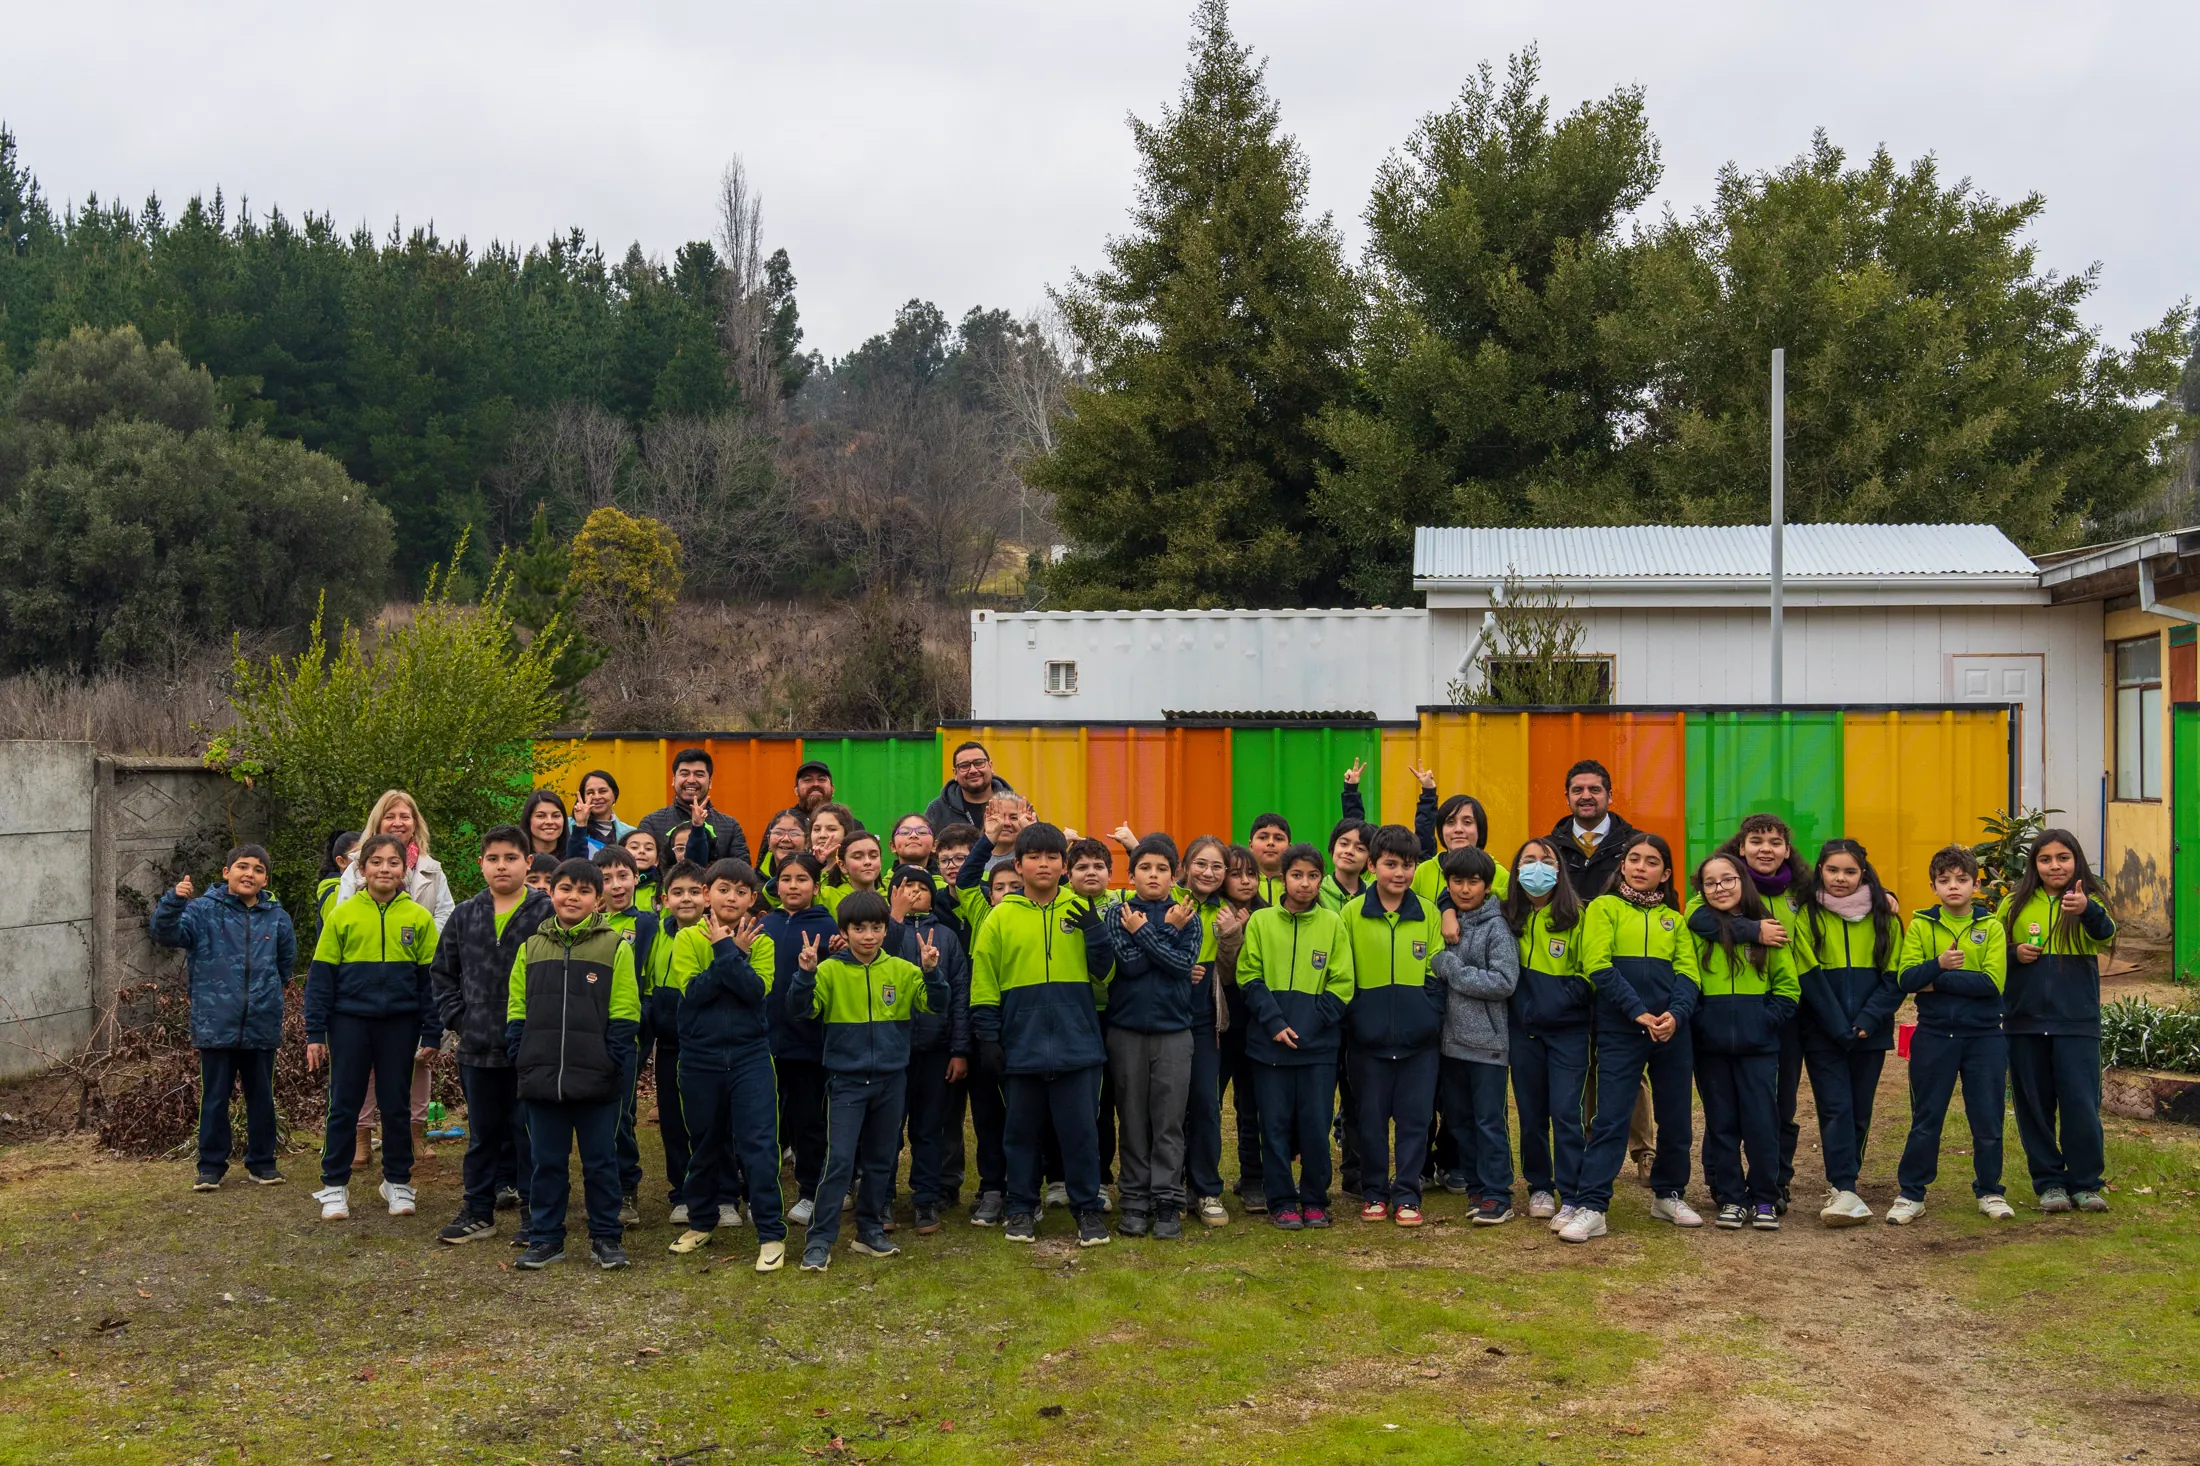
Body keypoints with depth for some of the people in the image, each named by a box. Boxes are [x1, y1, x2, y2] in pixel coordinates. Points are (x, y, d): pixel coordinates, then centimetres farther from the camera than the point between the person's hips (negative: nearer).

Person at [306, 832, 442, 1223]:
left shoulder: (418, 917, 1)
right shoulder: (343, 914, -1)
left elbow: (430, 978, 3)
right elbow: (321, 975, 1)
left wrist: (432, 1034, 0)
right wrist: (316, 1033, -2)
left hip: (400, 1023, 1)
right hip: (350, 1021, -1)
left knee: (397, 1104, 10)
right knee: (344, 1105, 5)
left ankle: (398, 1182, 23)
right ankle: (334, 1186, 17)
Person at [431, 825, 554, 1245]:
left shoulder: (548, 912, -7)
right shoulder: (465, 915, 7)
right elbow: (442, 971, 17)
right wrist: (455, 1017, 7)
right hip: (478, 1046, 4)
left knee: (529, 1130, 4)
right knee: (482, 1132, 14)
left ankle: (533, 1211, 15)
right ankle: (478, 1212, 24)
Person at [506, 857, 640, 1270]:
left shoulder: (615, 947, -2)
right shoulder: (531, 947, 8)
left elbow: (624, 1016, -3)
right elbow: (516, 1011, 11)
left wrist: (616, 1063, -10)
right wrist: (520, 1057, 1)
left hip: (596, 1080, -3)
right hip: (542, 1077, 3)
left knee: (600, 1161, 7)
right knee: (547, 1162, 11)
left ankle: (605, 1237, 18)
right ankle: (545, 1237, 21)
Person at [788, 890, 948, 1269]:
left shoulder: (902, 971, 0)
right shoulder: (830, 970, -6)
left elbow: (935, 1006, -6)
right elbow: (802, 1008, -13)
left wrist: (931, 972, -23)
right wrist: (805, 973, -30)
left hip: (891, 1078, 3)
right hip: (846, 1080, -3)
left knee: (881, 1159, 12)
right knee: (839, 1160, -8)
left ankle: (870, 1230, 26)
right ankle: (819, 1239, -1)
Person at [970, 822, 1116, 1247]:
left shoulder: (1080, 911, 4)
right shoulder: (1001, 918, 2)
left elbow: (1106, 973, 2)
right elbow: (983, 984, 3)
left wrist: (1094, 931, -13)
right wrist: (987, 1037, -3)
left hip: (1077, 1044, 0)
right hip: (1021, 1047, 0)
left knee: (1080, 1129, 3)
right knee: (1021, 1130, 11)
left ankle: (1088, 1208, 16)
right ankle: (1021, 1208, 24)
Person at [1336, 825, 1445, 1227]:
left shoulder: (1427, 914, 4)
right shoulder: (1351, 912, 0)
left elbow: (1436, 973, 8)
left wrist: (1433, 1017, -2)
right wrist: (1353, 1017, -1)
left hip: (1419, 1040, 1)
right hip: (1368, 1038, -1)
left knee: (1414, 1118, 4)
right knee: (1370, 1118, 7)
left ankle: (1407, 1195, 15)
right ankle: (1373, 1192, 20)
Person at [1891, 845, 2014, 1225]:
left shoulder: (1991, 926, 0)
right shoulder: (1921, 926, 2)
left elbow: (1993, 982, -13)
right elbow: (1906, 979, -7)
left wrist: (1938, 981, -14)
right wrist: (1939, 963, -23)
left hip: (1984, 1037, 0)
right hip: (1934, 1036, 0)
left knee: (1988, 1120, 6)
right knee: (1925, 1120, 6)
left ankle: (1989, 1192, 23)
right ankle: (1910, 1194, 15)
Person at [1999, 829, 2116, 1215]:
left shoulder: (2088, 902, 0)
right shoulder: (2015, 903, 5)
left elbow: (2105, 937, -21)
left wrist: (2087, 912, -43)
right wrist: (2014, 954, -9)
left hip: (2077, 1023, -2)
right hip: (2026, 1023, 2)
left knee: (2081, 1104, -3)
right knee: (2034, 1106, 7)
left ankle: (2085, 1183, 12)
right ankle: (2049, 1182, 18)